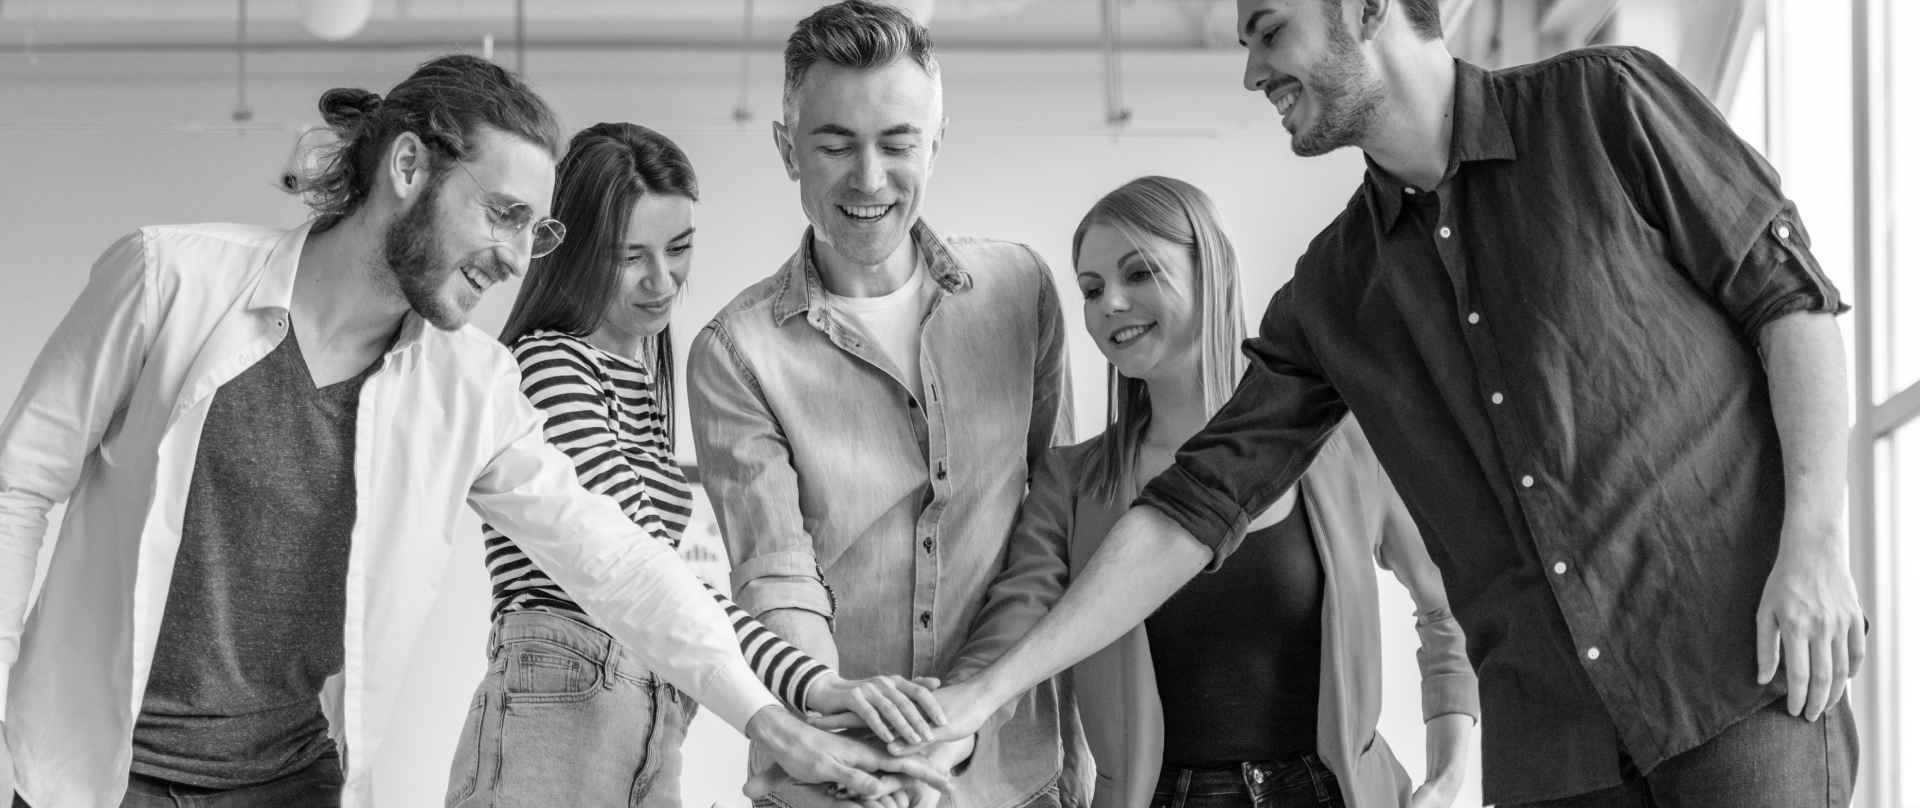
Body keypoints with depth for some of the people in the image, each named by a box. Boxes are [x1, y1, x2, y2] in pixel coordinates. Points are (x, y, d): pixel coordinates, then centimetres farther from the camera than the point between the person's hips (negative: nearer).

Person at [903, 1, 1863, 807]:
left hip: (1740, 685, -3)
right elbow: (1197, 505, 9)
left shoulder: (1603, 105, 2)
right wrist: (985, 690, 3)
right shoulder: (1330, 294, 11)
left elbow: (1792, 299, 2)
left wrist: (1816, 543, -10)